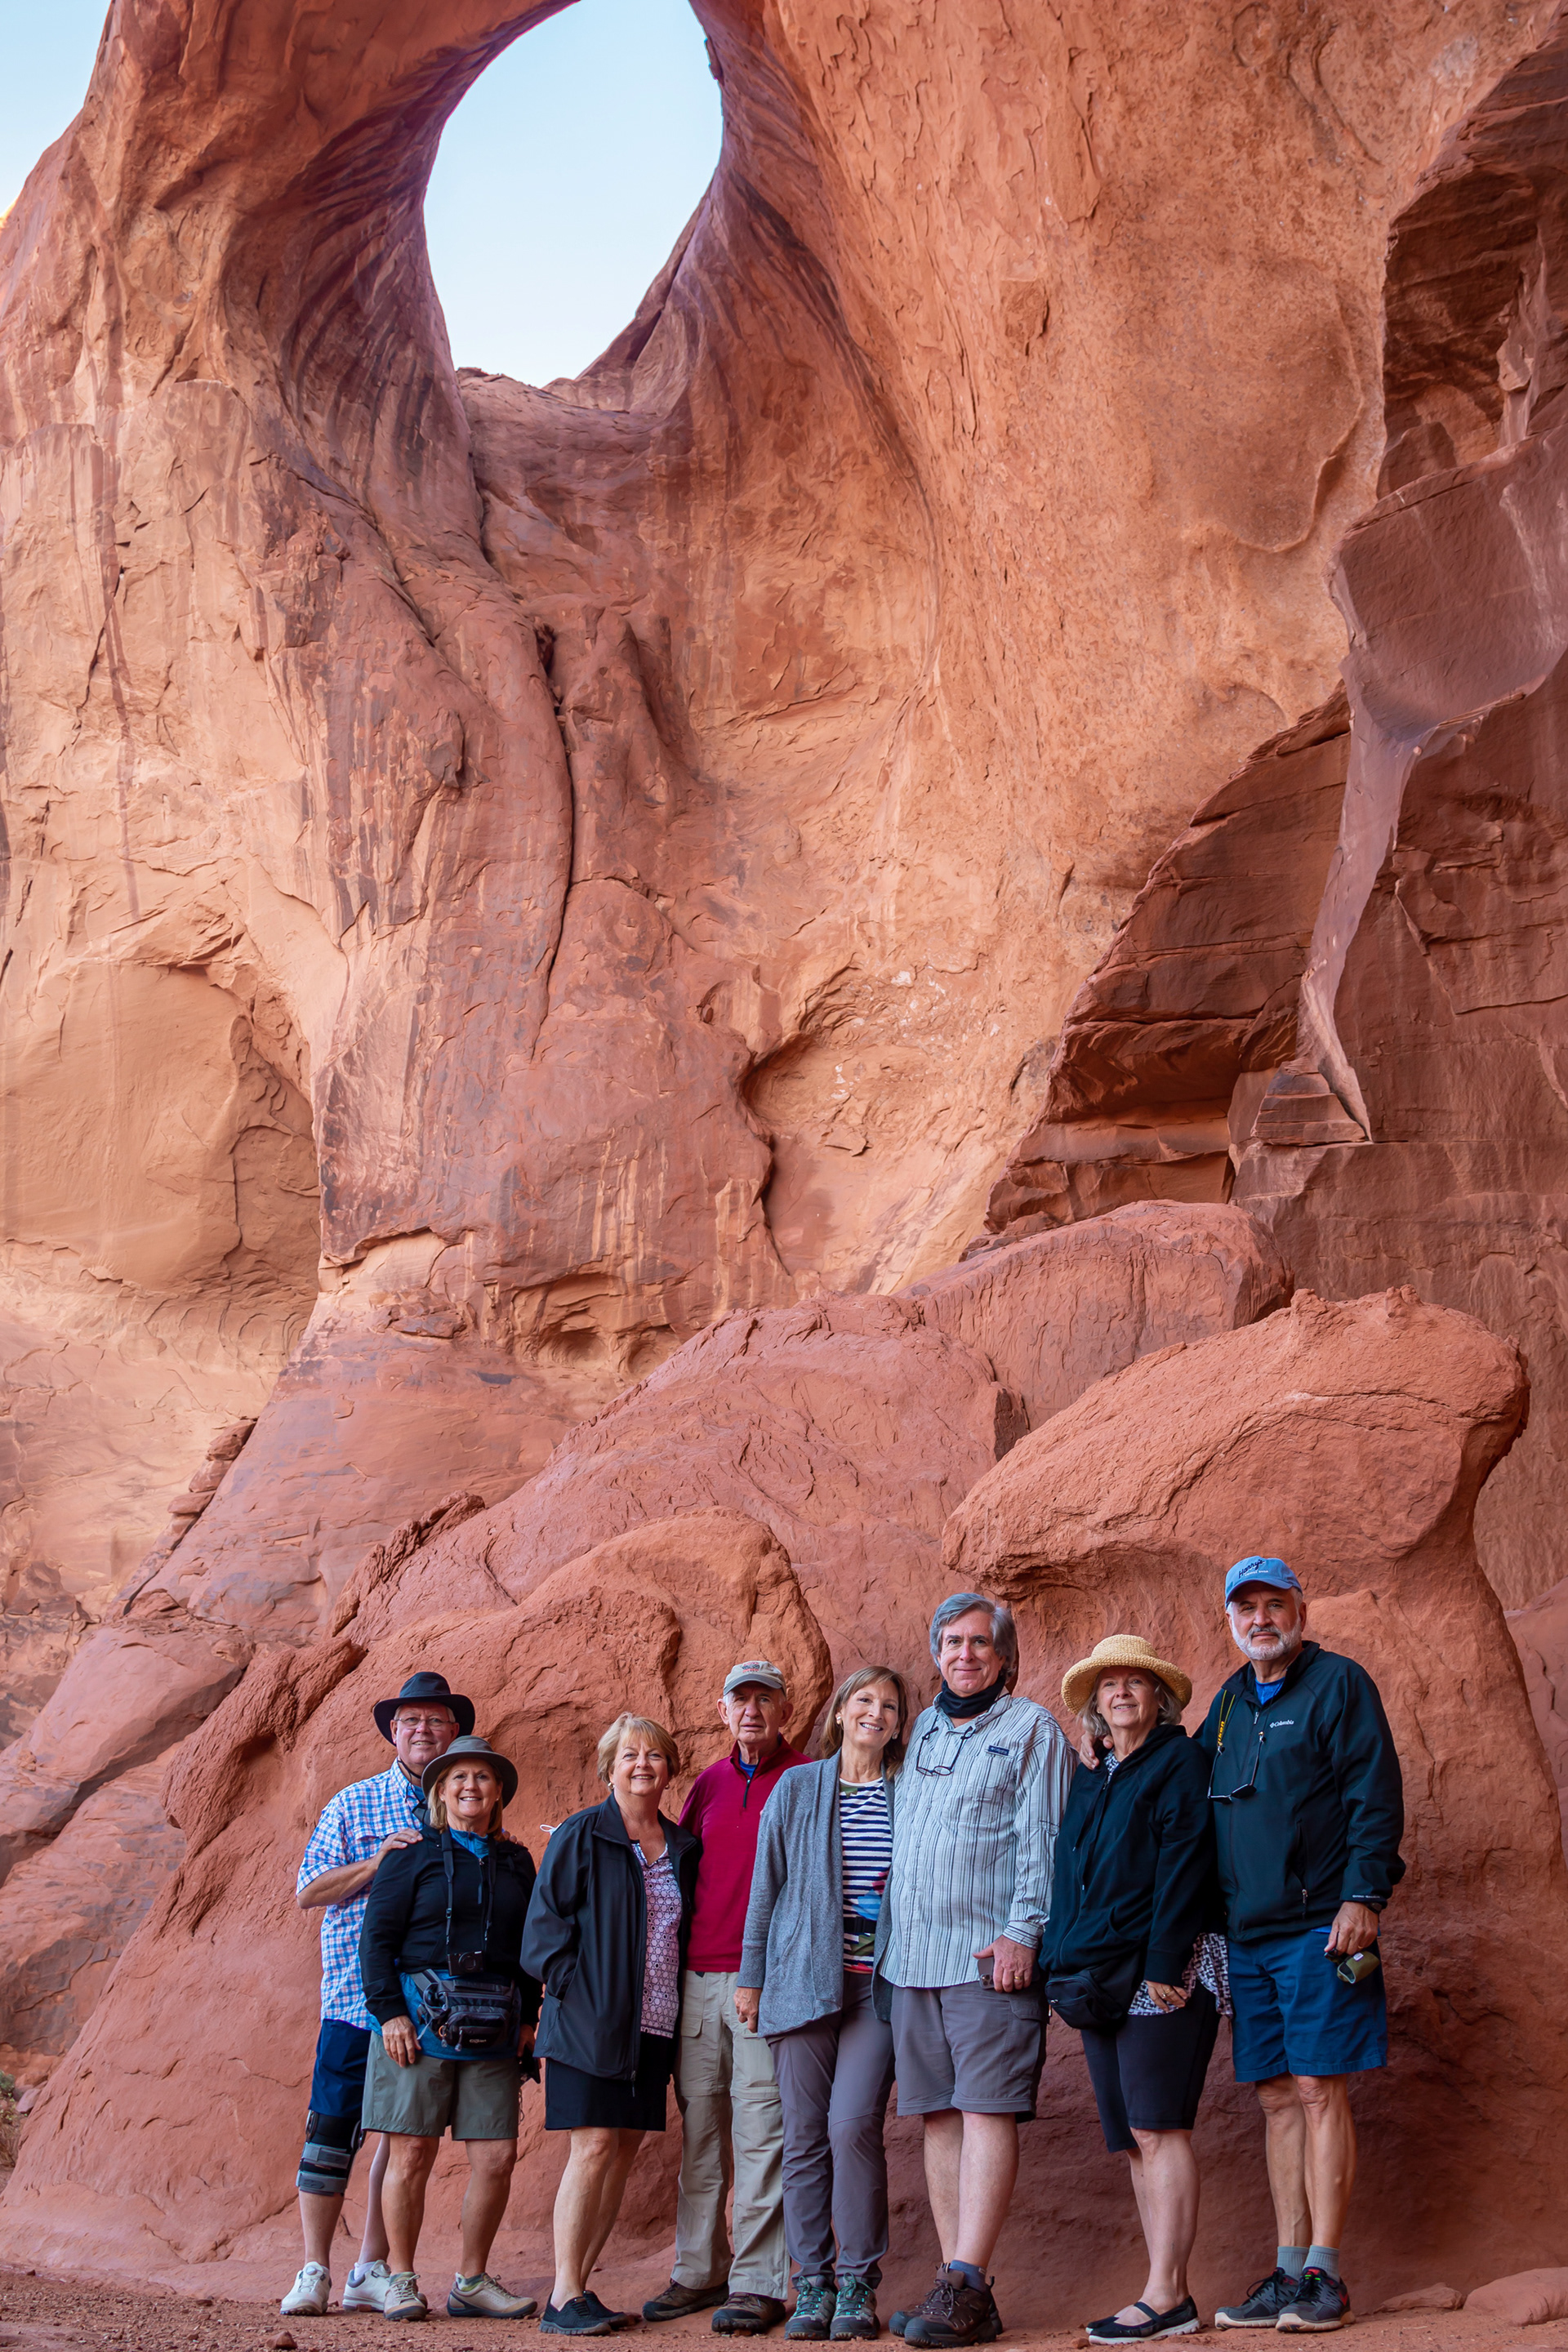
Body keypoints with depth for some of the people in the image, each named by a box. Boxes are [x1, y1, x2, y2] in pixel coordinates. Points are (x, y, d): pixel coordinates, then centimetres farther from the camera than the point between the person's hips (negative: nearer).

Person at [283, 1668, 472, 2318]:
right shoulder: (352, 1805, 6)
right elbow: (307, 1893, 0)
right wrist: (377, 1862, -12)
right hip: (357, 1997, -2)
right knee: (331, 2127, -4)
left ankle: (371, 2272, 15)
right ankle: (314, 2272, 4)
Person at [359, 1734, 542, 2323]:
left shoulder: (516, 1863, 16)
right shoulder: (414, 1856, 3)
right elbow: (377, 1937, -1)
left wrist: (528, 2016, 12)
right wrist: (389, 2012, -10)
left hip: (493, 2030, 4)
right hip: (420, 2022, -4)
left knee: (497, 2156, -1)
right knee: (412, 2151, -4)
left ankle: (472, 2281, 13)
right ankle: (400, 2280, 10)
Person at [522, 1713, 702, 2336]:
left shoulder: (681, 1847, 13)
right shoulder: (581, 1837, -3)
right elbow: (546, 1918, -5)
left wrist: (675, 2005, 10)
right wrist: (572, 1988, -13)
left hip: (653, 2026, 6)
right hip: (592, 2021, -6)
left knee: (625, 2148, 5)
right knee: (595, 2145, -10)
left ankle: (578, 2284, 13)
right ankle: (564, 2298, -5)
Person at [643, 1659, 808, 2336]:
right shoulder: (707, 1785, 16)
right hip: (699, 1976, 5)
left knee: (761, 2131, -6)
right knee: (698, 2127, 9)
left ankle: (757, 2283, -2)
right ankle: (699, 2272, 17)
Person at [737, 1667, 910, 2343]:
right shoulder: (796, 1789, 8)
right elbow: (767, 1886, 11)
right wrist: (751, 1976, 9)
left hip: (878, 1985, -1)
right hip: (803, 1979, 1)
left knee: (852, 2124, -14)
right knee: (804, 2135, 1)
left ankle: (858, 2285, -2)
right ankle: (812, 2282, 11)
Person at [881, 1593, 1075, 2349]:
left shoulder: (1031, 1730, 3)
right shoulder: (923, 1732, 20)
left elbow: (1041, 1841, -5)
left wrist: (1022, 1932, -14)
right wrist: (891, 1939, 16)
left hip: (990, 1957, -6)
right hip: (914, 1959, 6)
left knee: (987, 2109, -11)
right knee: (939, 2115, 5)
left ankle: (965, 2285, -14)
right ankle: (961, 2290, 8)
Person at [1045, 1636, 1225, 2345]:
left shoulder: (1181, 1764, -2)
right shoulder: (1091, 1781, 20)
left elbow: (1183, 1868, -11)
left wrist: (1165, 1964, -19)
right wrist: (1059, 1963, 13)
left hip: (1159, 1973, -8)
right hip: (1098, 1980, 8)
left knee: (1157, 2129, -11)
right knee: (1132, 2140, 6)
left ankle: (1166, 2294, -11)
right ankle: (1167, 2293, 8)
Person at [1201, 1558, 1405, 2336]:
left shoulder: (1338, 1684, -2)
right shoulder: (1230, 1703, 17)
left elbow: (1375, 1796, -9)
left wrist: (1363, 1894, -17)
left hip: (1318, 1926, -6)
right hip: (1248, 1935, 6)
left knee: (1320, 2090, -6)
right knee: (1278, 2097, 7)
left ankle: (1323, 2274, -3)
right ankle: (1287, 2272, 11)